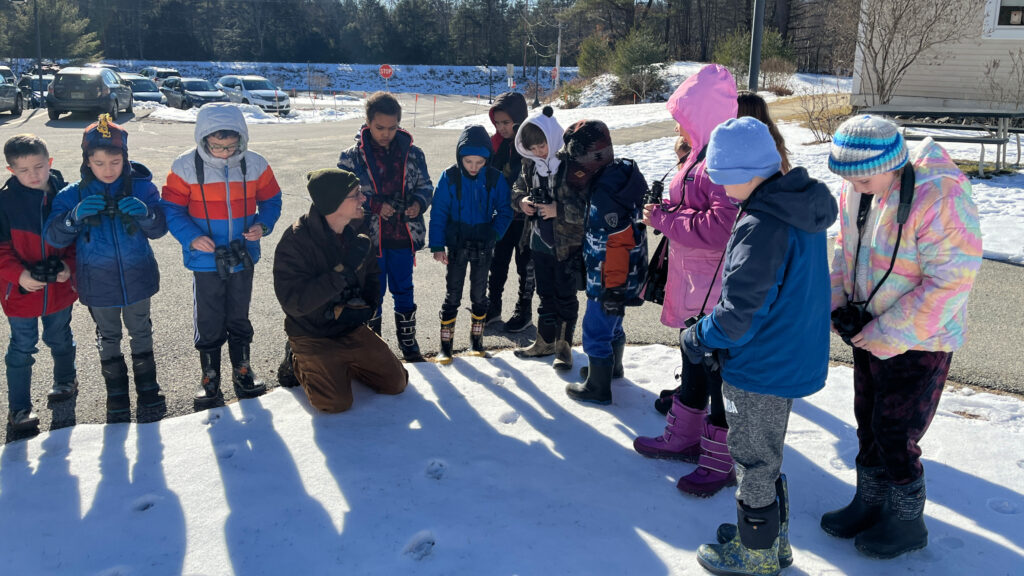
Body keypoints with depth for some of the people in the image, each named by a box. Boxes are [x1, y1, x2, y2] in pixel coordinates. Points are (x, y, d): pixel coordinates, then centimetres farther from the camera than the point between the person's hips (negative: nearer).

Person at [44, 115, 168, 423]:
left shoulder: (141, 187, -10)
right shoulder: (73, 195, -8)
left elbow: (159, 229, -8)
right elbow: (54, 237, -11)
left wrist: (145, 213, -30)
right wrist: (76, 216, -30)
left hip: (137, 278, 0)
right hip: (98, 282, 1)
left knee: (141, 333, 17)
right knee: (108, 339, 17)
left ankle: (147, 390, 34)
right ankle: (117, 395, 33)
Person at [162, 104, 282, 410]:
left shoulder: (255, 164, -7)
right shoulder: (186, 166, -12)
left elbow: (271, 199, 5)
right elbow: (172, 209, -6)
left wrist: (263, 224, -14)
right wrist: (191, 237, -21)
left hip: (243, 256, 2)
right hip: (205, 260, -2)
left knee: (239, 317, 18)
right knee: (208, 322, 8)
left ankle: (242, 370, 34)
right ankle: (210, 378, 25)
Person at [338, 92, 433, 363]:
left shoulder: (412, 153, 0)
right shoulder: (352, 157, -6)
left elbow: (425, 185, 8)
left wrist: (418, 203, -13)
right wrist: (375, 206, -19)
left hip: (404, 236, 2)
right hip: (369, 238, -2)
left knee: (403, 290, 16)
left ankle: (408, 341, 33)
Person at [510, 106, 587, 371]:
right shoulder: (531, 163, 2)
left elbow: (587, 206, -20)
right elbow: (518, 187, 18)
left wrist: (559, 209, -26)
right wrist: (521, 200, -4)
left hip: (568, 244, -6)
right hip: (540, 241, 6)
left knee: (565, 296, 6)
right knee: (545, 294, 18)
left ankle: (564, 347, 20)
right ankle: (545, 341, 33)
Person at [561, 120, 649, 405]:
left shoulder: (606, 193, -29)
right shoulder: (620, 172, 3)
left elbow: (618, 245, -28)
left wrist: (614, 289, -22)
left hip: (609, 281, -10)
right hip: (625, 275, 10)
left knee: (596, 332, 4)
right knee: (611, 324, 27)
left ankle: (597, 388, 19)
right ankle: (612, 367, 48)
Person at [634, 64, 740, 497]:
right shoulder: (705, 151, 11)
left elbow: (722, 228, -30)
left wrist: (664, 218, -19)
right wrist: (666, 211, 3)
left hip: (719, 294, -11)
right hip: (695, 286, 11)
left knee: (720, 374, 3)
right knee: (694, 366, 23)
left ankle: (720, 462, 18)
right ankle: (683, 437, 40)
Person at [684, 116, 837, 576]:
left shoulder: (761, 227, -28)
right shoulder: (804, 209, 3)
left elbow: (740, 313, -28)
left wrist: (698, 337, -9)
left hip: (759, 369, -9)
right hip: (795, 359, 9)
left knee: (753, 461, 10)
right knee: (766, 455, 25)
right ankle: (774, 538, 40)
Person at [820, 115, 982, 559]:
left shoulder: (940, 197, -27)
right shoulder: (858, 187, -6)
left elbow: (950, 283, -26)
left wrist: (881, 334, -23)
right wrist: (840, 304, -4)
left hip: (917, 343, -7)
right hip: (868, 333, 7)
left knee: (894, 434, 3)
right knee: (868, 422, 19)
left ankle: (908, 523, 26)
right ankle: (870, 502, 40)